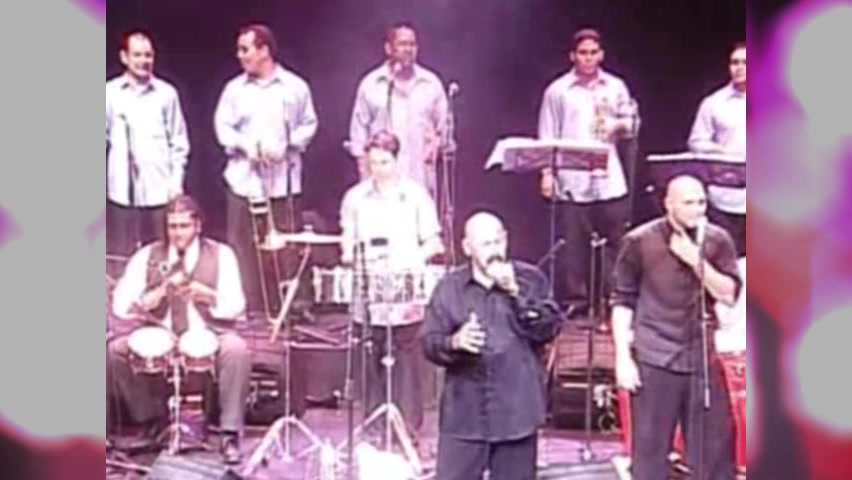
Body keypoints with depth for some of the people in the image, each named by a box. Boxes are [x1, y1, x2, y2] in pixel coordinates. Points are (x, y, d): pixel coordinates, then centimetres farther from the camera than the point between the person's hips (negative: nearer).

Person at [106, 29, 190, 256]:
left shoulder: (167, 93, 4)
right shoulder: (110, 93, 3)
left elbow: (179, 142, 7)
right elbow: (104, 137, 6)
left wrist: (176, 182, 2)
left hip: (159, 190, 0)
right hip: (122, 191, 0)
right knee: (122, 255, 4)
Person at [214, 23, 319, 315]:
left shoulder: (295, 87, 3)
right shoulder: (234, 88, 7)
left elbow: (308, 125, 7)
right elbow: (223, 126, 7)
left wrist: (287, 145, -10)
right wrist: (245, 146, -10)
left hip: (284, 180, -1)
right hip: (244, 179, 2)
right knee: (243, 247, 2)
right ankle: (248, 308, 10)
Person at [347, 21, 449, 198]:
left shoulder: (431, 83, 9)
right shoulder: (370, 84, 4)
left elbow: (444, 125, 14)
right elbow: (359, 127, 6)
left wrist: (436, 143, -5)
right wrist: (363, 163, 1)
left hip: (421, 177, 2)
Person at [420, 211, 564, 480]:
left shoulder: (530, 279, 2)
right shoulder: (450, 288, 2)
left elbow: (549, 328, -9)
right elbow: (429, 342, 0)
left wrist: (515, 292, -18)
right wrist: (454, 342, -21)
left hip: (516, 410, 0)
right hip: (464, 413, 0)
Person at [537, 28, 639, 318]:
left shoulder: (616, 87, 12)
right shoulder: (557, 90, 4)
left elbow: (631, 123, 18)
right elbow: (547, 136, 2)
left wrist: (619, 125, -5)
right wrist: (547, 172, -7)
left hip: (609, 180, 2)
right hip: (571, 181, -2)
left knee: (613, 241, 4)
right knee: (572, 243, -1)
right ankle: (575, 300, 8)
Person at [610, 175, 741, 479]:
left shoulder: (717, 240, 4)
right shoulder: (640, 241, -3)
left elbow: (730, 295, -1)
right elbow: (622, 301, -1)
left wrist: (697, 261, -14)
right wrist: (623, 357, -6)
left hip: (703, 358, 3)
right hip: (654, 359, -3)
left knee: (716, 447, 6)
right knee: (650, 449, 4)